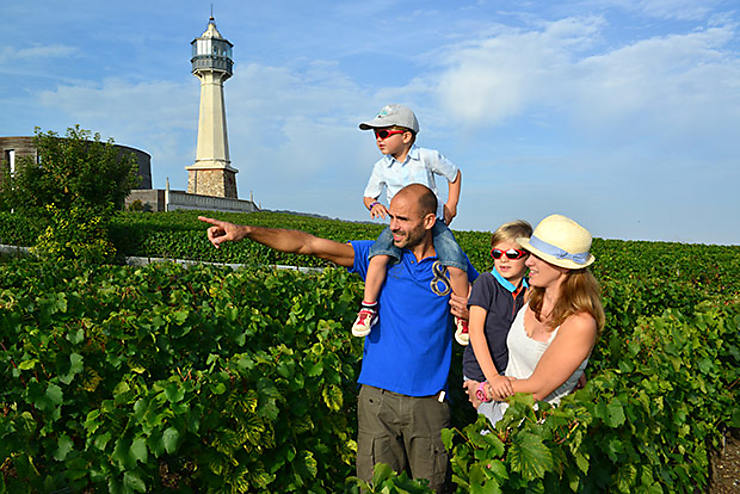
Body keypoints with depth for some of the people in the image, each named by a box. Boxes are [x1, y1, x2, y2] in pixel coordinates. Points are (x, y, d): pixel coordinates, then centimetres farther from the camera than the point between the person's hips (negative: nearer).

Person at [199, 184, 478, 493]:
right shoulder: (379, 254, 2)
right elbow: (308, 244, -5)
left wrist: (469, 315, -6)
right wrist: (247, 231, -14)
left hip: (429, 401, 0)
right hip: (377, 397, 0)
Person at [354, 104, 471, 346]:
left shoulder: (427, 157, -4)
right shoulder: (381, 167, 3)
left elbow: (455, 174, 12)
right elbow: (368, 194, 16)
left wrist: (451, 206, 6)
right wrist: (373, 204, -9)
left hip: (433, 220, -1)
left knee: (456, 264, -19)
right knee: (379, 254, -29)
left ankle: (463, 316, 3)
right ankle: (368, 308, -17)